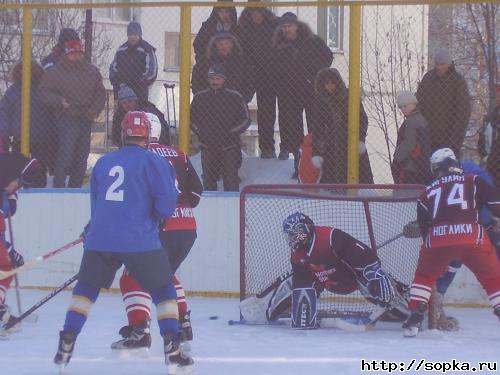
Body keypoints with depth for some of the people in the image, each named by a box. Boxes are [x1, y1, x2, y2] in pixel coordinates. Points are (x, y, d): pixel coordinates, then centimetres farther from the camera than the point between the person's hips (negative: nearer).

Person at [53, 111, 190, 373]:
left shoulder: (103, 162, 15)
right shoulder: (154, 162, 0)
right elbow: (166, 208, -7)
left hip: (100, 240, 3)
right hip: (140, 242, -3)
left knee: (86, 288, 19)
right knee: (163, 291, 10)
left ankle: (66, 344, 9)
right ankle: (172, 350, -1)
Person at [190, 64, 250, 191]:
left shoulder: (235, 97, -1)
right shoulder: (200, 97, 6)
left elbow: (245, 120, 3)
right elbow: (191, 119, 16)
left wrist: (230, 132, -8)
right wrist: (201, 132, 1)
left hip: (229, 146, -3)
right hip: (208, 146, 3)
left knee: (231, 180, -8)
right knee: (208, 181, 8)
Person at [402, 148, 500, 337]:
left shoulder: (428, 192, 25)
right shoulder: (473, 181, 17)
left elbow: (423, 226, 27)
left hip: (437, 239, 2)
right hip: (472, 236, -2)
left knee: (424, 276, 26)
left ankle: (415, 318, 15)